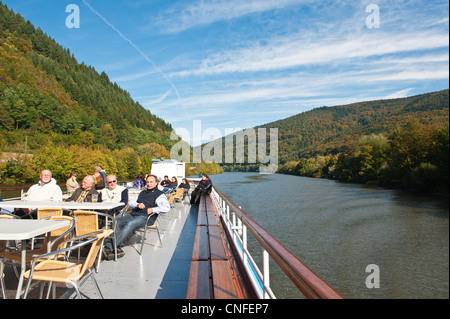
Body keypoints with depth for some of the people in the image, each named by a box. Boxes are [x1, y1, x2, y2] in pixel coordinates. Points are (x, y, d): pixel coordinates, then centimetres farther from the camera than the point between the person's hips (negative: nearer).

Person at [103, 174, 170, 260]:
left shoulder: (160, 194, 8)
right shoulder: (142, 193, 31)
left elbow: (166, 207, -9)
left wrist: (153, 209, -17)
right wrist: (138, 204, 2)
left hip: (146, 217, -7)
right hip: (133, 214, 7)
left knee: (130, 224, -33)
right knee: (117, 222, -19)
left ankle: (111, 248, -37)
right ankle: (109, 246, -29)